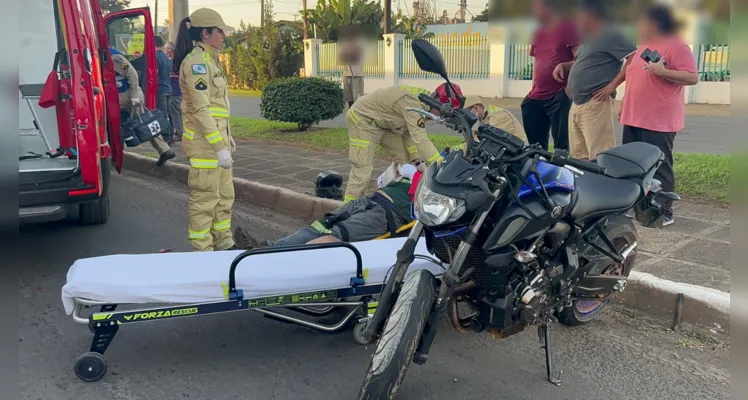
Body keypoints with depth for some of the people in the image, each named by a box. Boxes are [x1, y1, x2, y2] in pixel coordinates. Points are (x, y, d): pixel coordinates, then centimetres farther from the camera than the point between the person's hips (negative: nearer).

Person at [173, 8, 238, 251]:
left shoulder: (208, 59, 17)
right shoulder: (196, 61, -14)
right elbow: (201, 110, -20)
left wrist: (226, 137, 20)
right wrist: (219, 147, -22)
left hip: (216, 137, 10)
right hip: (204, 142, -10)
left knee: (225, 196, 16)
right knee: (205, 200, -3)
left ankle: (224, 244, 27)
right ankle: (202, 252, 5)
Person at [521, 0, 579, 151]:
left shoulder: (567, 27, -5)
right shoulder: (538, 33, 18)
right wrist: (533, 90, 17)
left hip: (560, 97, -8)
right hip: (536, 97, 8)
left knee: (560, 146, -8)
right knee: (536, 144, 12)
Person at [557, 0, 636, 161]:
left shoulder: (610, 34, -8)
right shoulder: (589, 37, 21)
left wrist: (613, 85, -18)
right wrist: (563, 65, 15)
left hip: (595, 104, -10)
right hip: (576, 104, 10)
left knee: (599, 158, -13)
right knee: (579, 155, 13)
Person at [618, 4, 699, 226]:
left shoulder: (677, 47, -10)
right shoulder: (644, 46, 17)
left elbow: (693, 77, -17)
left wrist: (663, 72, -25)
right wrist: (624, 106, 22)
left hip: (659, 122, -9)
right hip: (634, 119, 9)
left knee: (659, 168, -5)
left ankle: (664, 213, 2)